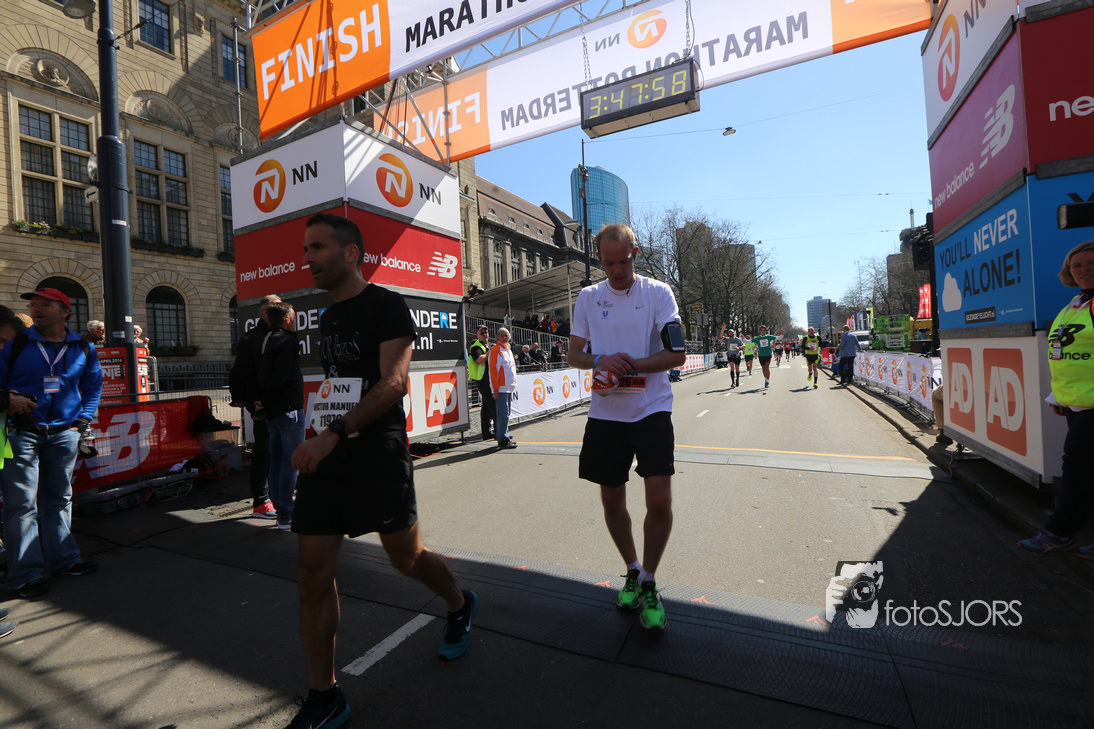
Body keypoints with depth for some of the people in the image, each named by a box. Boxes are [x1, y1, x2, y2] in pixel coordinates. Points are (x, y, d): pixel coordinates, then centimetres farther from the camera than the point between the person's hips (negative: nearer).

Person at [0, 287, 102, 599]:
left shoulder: (84, 349, 6)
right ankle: (26, 573, 8)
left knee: (59, 500, 12)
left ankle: (63, 559, 23)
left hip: (63, 434, 3)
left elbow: (93, 386, 16)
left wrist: (83, 419, 7)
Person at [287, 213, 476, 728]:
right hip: (326, 453, 7)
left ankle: (460, 607, 39)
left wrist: (335, 433, -26)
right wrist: (318, 437, 10)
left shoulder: (387, 305, -7)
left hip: (378, 450, -7)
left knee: (407, 558, 8)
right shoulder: (327, 318, 17)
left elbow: (394, 382, -19)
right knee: (312, 570, 5)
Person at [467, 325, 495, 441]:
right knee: (493, 404, -12)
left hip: (489, 378, 9)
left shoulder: (488, 345, 22)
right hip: (482, 379, -9)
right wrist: (489, 352, -18)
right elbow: (478, 360, -26)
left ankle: (487, 432, 16)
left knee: (486, 406, 11)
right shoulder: (476, 346, -9)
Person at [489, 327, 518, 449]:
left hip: (510, 387, 9)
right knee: (503, 414, -8)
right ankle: (503, 440, -4)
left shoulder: (508, 350, 19)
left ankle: (505, 436, 21)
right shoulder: (496, 350, -9)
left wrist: (514, 383, 18)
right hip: (501, 388, -9)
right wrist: (495, 389, -17)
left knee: (506, 413, 13)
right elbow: (493, 370, -14)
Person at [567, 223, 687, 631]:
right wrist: (601, 360, -13)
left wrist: (632, 364, -18)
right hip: (606, 413, 3)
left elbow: (677, 354, -5)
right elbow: (573, 355, 7)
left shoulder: (658, 293, 0)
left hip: (652, 409, -2)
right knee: (612, 501, 9)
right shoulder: (588, 298, 7)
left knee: (660, 499, -10)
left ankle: (648, 583, 15)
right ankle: (632, 571, 35)